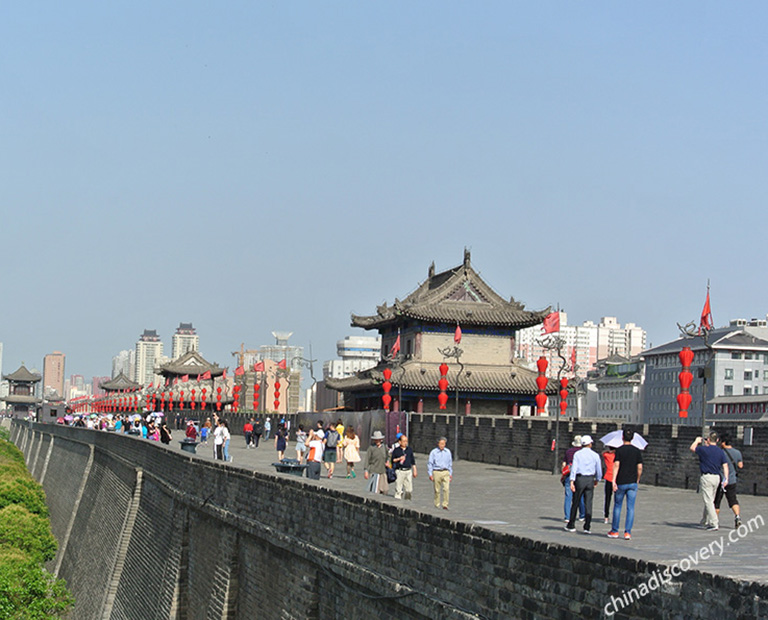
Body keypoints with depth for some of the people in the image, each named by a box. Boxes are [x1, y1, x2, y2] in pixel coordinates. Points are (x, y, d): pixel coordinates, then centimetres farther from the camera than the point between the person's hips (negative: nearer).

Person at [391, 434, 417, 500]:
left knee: (409, 489, 2)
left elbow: (413, 461, 16)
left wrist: (415, 470, 13)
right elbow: (392, 460, 4)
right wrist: (399, 459, -12)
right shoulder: (396, 450, 1)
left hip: (408, 471, 3)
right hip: (399, 471, -3)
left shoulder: (409, 449, 12)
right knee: (398, 489, -5)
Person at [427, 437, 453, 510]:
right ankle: (437, 505, 17)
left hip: (446, 472, 2)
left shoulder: (448, 452, 8)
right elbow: (429, 463, -1)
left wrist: (451, 474, 15)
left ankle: (445, 505, -10)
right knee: (437, 490, 4)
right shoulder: (433, 452, -3)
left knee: (446, 489, -14)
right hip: (436, 472, -2)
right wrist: (430, 474, -7)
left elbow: (450, 463, 17)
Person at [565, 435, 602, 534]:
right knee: (588, 504, 1)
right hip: (590, 480, 1)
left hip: (579, 478, -1)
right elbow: (599, 470, 8)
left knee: (575, 503, 7)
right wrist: (597, 480, 25)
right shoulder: (595, 455, 3)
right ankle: (587, 527, -3)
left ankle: (571, 526, 15)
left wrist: (572, 481, -16)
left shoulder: (577, 454, -1)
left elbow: (574, 468, -11)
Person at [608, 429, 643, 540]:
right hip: (633, 483, 2)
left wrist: (613, 481, -15)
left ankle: (614, 531, 16)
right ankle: (628, 532, -2)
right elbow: (640, 467, 2)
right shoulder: (637, 451, 3)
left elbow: (616, 465, -13)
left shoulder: (619, 450, -5)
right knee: (630, 508, 3)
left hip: (621, 482, -2)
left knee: (617, 506, 10)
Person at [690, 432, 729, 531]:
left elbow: (692, 448, 8)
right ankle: (705, 521, 32)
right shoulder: (720, 451, 5)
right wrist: (726, 478, -2)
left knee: (708, 501, -7)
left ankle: (714, 524, -14)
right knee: (710, 500, 19)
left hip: (706, 477, -7)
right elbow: (725, 465, 0)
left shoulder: (704, 449, -11)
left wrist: (697, 441, 25)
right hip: (717, 478, 7)